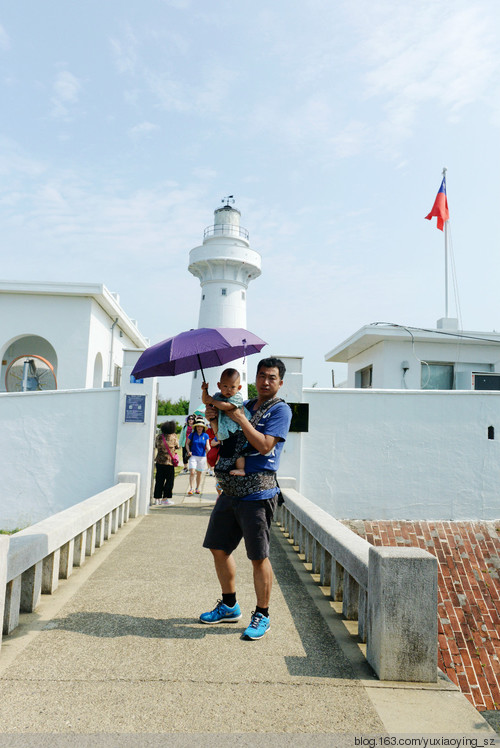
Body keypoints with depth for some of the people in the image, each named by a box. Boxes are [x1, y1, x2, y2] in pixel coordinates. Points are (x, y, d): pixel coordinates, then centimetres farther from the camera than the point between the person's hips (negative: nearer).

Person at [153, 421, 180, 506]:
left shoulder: (159, 436, 0)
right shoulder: (173, 437, -10)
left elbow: (155, 445, 15)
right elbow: (177, 447, 4)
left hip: (159, 461, 4)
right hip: (169, 461, -4)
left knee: (159, 480, 11)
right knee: (169, 480, 5)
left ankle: (157, 498, 16)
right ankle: (165, 498, 3)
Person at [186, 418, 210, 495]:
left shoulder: (206, 436, 2)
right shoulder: (192, 434, 0)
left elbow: (207, 445, -1)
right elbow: (187, 443, 9)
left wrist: (208, 448, -23)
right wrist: (188, 451, -6)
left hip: (202, 457, 1)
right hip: (193, 456, -1)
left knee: (199, 473, 10)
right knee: (192, 472, -13)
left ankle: (197, 488, 26)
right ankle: (191, 489, -8)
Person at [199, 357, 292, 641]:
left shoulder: (280, 410, -5)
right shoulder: (245, 406, 16)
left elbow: (265, 445, -17)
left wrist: (240, 418, -15)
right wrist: (214, 419, 5)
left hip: (258, 493, -8)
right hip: (231, 490, 8)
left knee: (259, 557, -1)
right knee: (219, 548, 15)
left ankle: (262, 616, 18)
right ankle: (229, 606, 33)